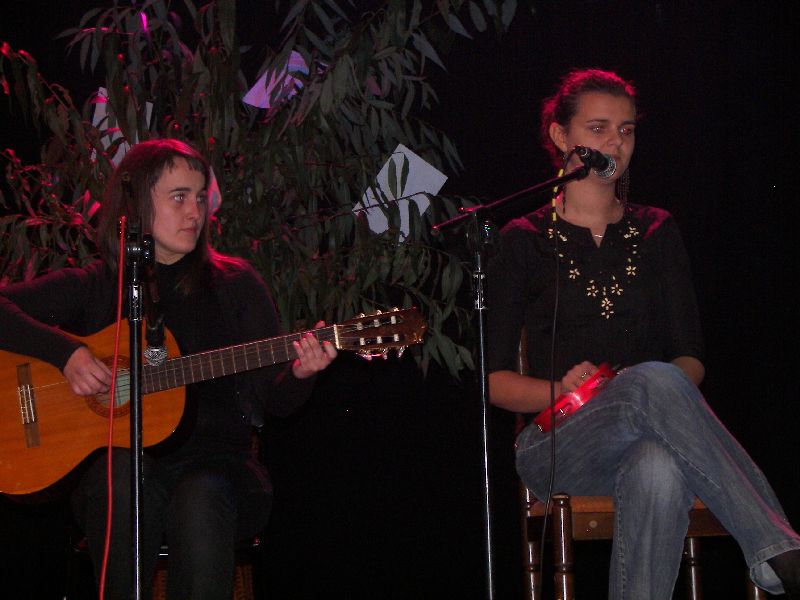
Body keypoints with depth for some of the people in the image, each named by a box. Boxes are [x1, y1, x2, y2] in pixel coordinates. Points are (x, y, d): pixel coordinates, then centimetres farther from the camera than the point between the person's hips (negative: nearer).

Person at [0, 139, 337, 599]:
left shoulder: (234, 282, 11)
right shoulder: (94, 288, 10)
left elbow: (275, 400, 8)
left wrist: (300, 375, -15)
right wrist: (67, 353, -14)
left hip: (214, 460, 0)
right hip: (114, 456, 0)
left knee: (199, 499, -35)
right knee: (125, 481, -36)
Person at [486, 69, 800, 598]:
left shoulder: (656, 232, 18)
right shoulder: (526, 241, 10)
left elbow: (692, 361, 12)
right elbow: (493, 380, 6)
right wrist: (560, 390, -15)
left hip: (649, 442, 2)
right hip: (558, 447, -2)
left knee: (659, 470, -41)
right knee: (655, 381, -38)